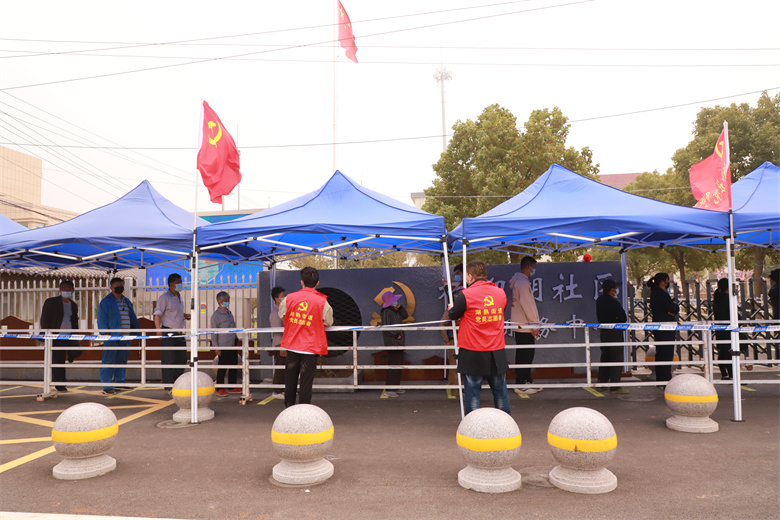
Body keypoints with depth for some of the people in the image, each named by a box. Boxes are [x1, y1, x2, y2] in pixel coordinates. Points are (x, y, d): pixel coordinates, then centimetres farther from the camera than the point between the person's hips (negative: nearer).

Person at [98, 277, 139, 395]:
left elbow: (132, 318, 21)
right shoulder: (106, 301, -2)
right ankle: (107, 387, -3)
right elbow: (101, 320, -7)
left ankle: (120, 383, 23)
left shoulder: (127, 301, 18)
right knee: (109, 361, -5)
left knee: (122, 361, 13)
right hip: (112, 337, -7)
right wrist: (106, 334, -16)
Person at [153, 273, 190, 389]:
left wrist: (184, 315, 9)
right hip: (168, 334, -8)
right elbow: (157, 314, -14)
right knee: (169, 361, -3)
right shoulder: (165, 297, -10)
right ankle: (168, 387, 5)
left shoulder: (178, 296, 15)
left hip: (179, 333, 8)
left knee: (182, 359, 11)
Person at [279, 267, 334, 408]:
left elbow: (282, 315, 16)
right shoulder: (322, 301, -8)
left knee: (290, 380, 17)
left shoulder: (289, 298, -2)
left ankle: (289, 409, 30)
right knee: (306, 381, 2)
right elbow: (328, 322, 5)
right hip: (311, 347, -3)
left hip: (291, 345, 3)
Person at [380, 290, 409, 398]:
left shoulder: (395, 310, 12)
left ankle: (395, 387, 23)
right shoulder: (386, 312, -14)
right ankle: (388, 390, -5)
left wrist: (400, 307, 0)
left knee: (398, 364, 14)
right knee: (393, 365, -9)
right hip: (392, 343, -9)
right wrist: (396, 335, -16)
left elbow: (405, 316, 15)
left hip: (399, 342, 9)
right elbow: (386, 327, -20)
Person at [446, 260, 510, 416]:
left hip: (473, 354, -4)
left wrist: (451, 308, 22)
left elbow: (452, 316, -1)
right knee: (500, 391, 14)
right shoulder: (501, 293, 2)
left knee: (472, 391, 5)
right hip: (497, 353, 4)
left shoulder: (465, 295, -13)